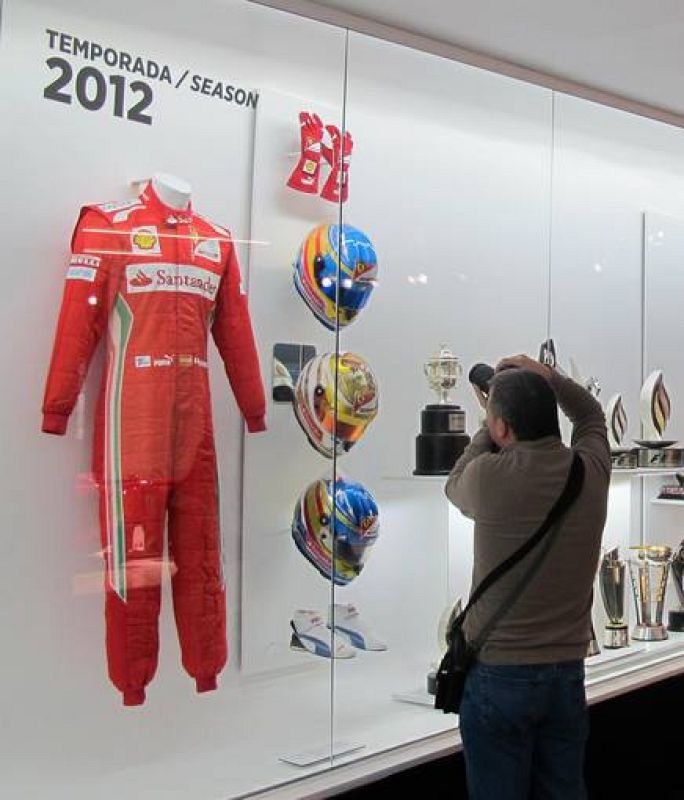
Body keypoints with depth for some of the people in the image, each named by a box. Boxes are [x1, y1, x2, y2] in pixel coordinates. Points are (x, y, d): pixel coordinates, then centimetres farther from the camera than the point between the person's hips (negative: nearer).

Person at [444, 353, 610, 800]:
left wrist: (490, 426, 14)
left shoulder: (489, 477, -17)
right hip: (568, 672, 4)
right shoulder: (591, 470, -5)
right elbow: (590, 414, 19)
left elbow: (454, 486, 9)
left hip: (499, 674, -4)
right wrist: (544, 376, 15)